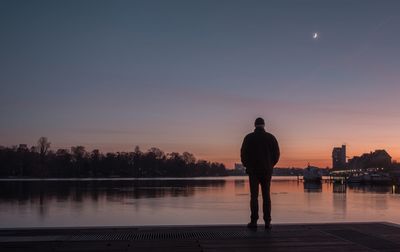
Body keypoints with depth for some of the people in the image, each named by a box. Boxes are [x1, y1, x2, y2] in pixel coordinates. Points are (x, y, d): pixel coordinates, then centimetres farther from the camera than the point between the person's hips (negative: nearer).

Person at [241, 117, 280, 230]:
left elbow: (243, 154, -4)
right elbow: (276, 154, 1)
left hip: (253, 170, -1)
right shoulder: (271, 137, 2)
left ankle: (254, 221, -2)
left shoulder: (249, 137, -2)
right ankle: (267, 222, 3)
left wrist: (247, 166, 13)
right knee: (266, 196, 6)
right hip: (267, 170, 1)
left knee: (254, 196, 2)